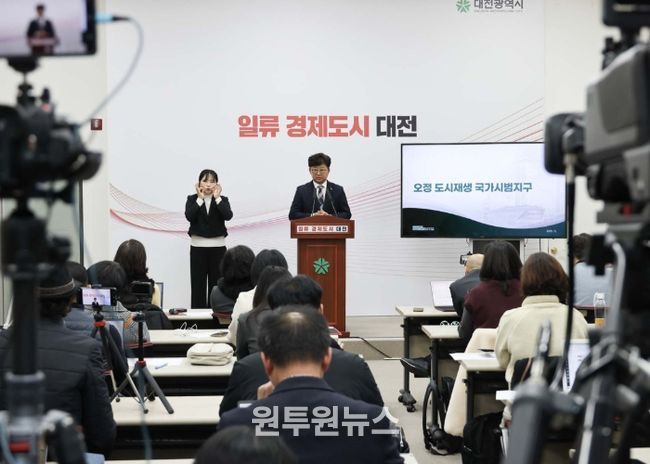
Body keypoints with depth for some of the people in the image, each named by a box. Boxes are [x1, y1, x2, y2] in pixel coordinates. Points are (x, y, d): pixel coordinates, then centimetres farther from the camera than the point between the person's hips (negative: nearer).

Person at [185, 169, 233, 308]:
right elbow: (189, 216, -15)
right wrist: (200, 199, -14)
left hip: (218, 246, 0)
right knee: (198, 284, 2)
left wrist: (217, 198, -14)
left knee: (216, 284, 2)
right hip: (198, 246, 0)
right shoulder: (192, 199, 3)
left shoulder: (223, 200, 4)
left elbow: (228, 216, -15)